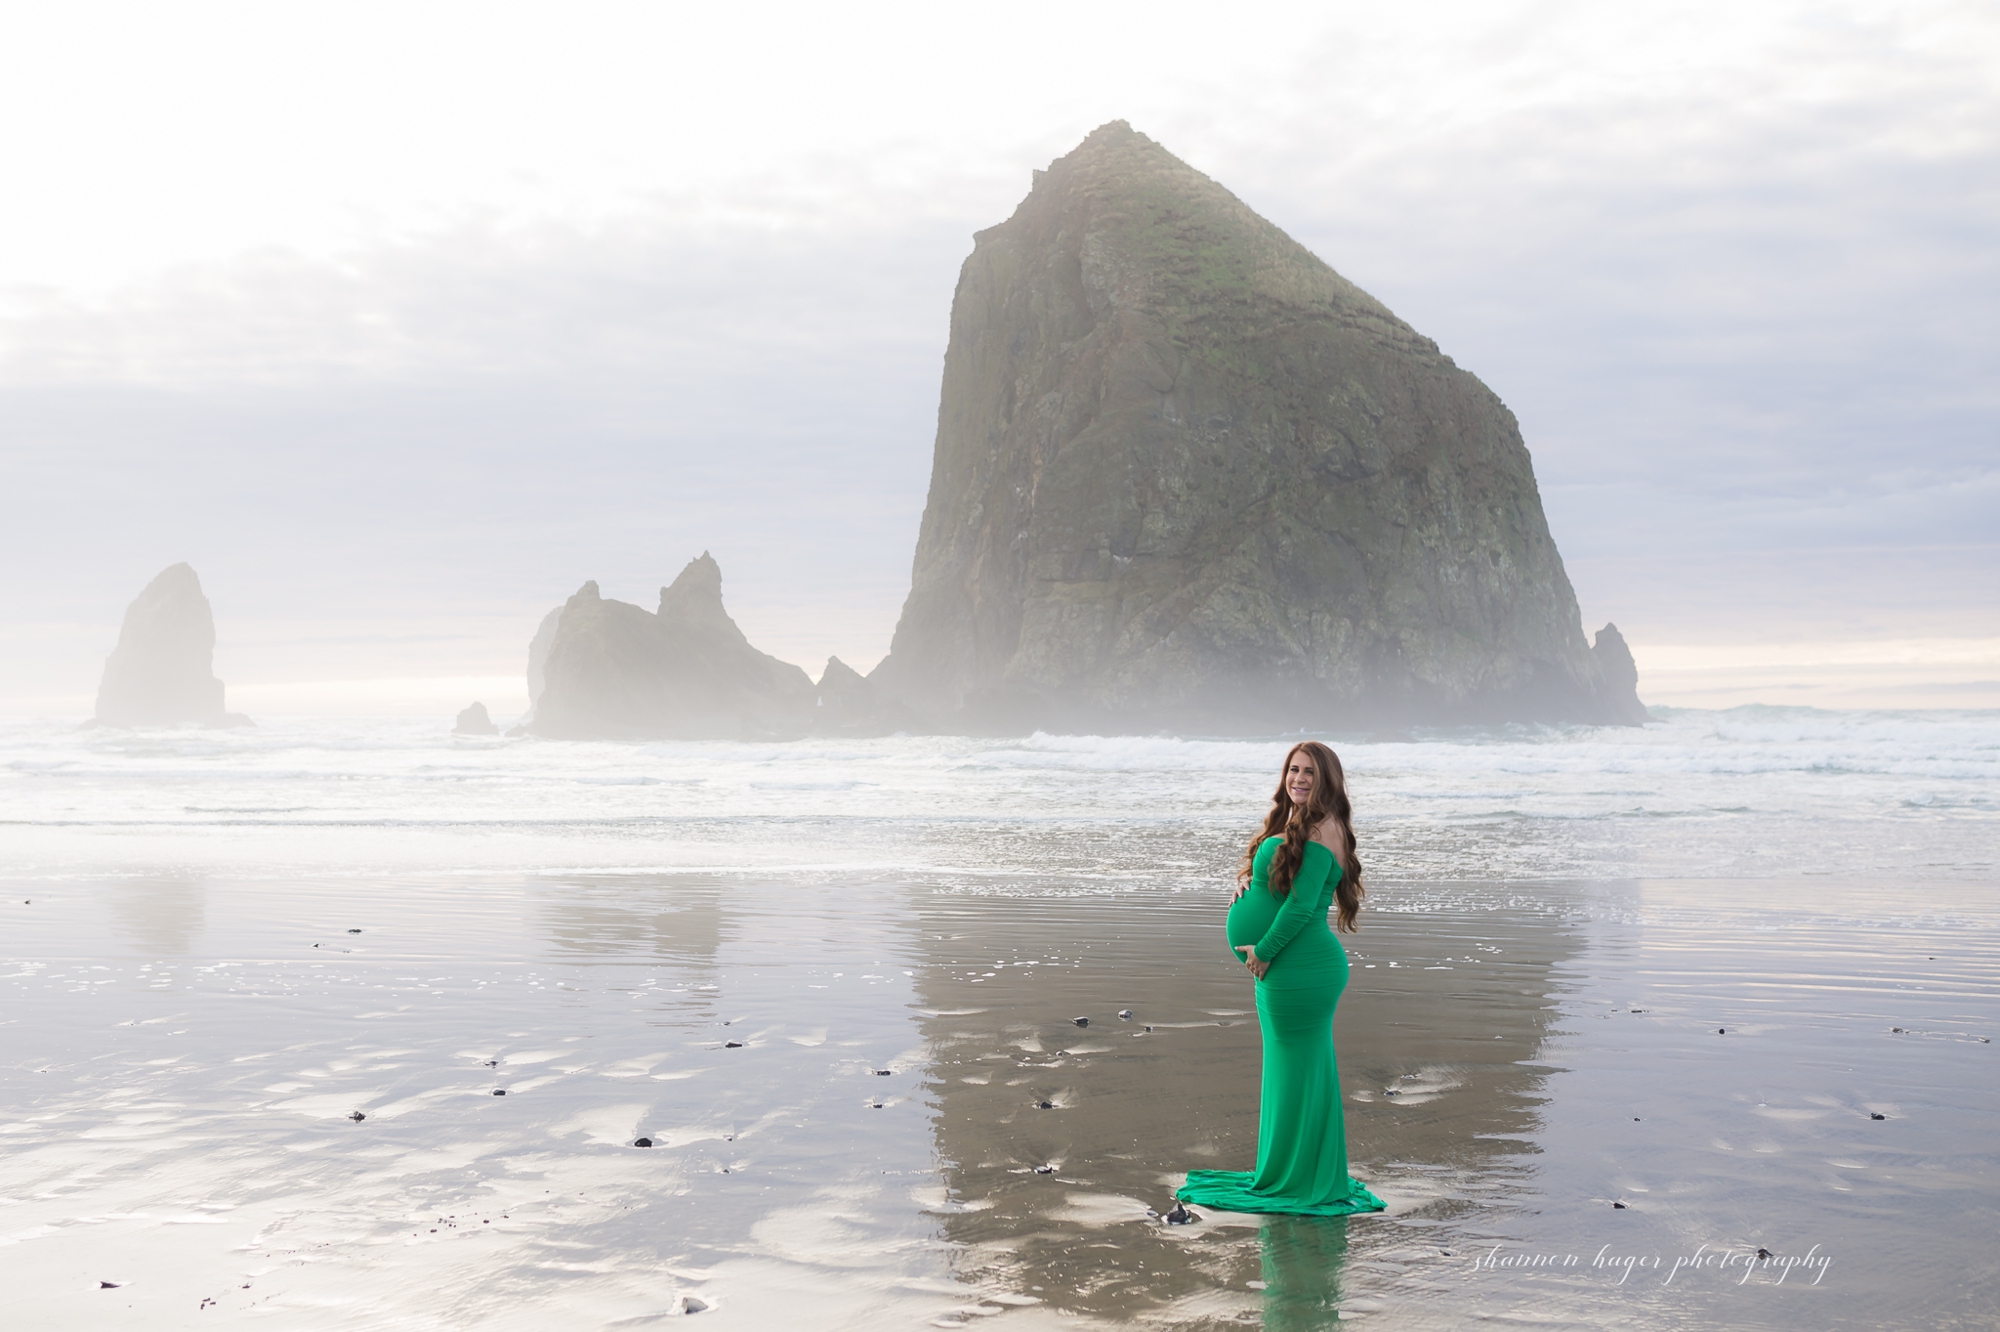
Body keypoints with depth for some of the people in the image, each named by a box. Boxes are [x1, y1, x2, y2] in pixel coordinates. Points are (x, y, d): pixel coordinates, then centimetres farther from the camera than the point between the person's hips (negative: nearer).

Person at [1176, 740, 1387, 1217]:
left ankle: (1299, 1182, 8)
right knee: (1289, 1067, 17)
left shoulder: (1321, 830, -17)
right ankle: (1282, 1174, 28)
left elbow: (1301, 904, -21)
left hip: (1301, 966, -11)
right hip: (1281, 967, 11)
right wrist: (1246, 878, 1)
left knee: (1298, 1070, -2)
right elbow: (1272, 877, 24)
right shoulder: (1292, 823, 14)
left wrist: (1263, 950, -14)